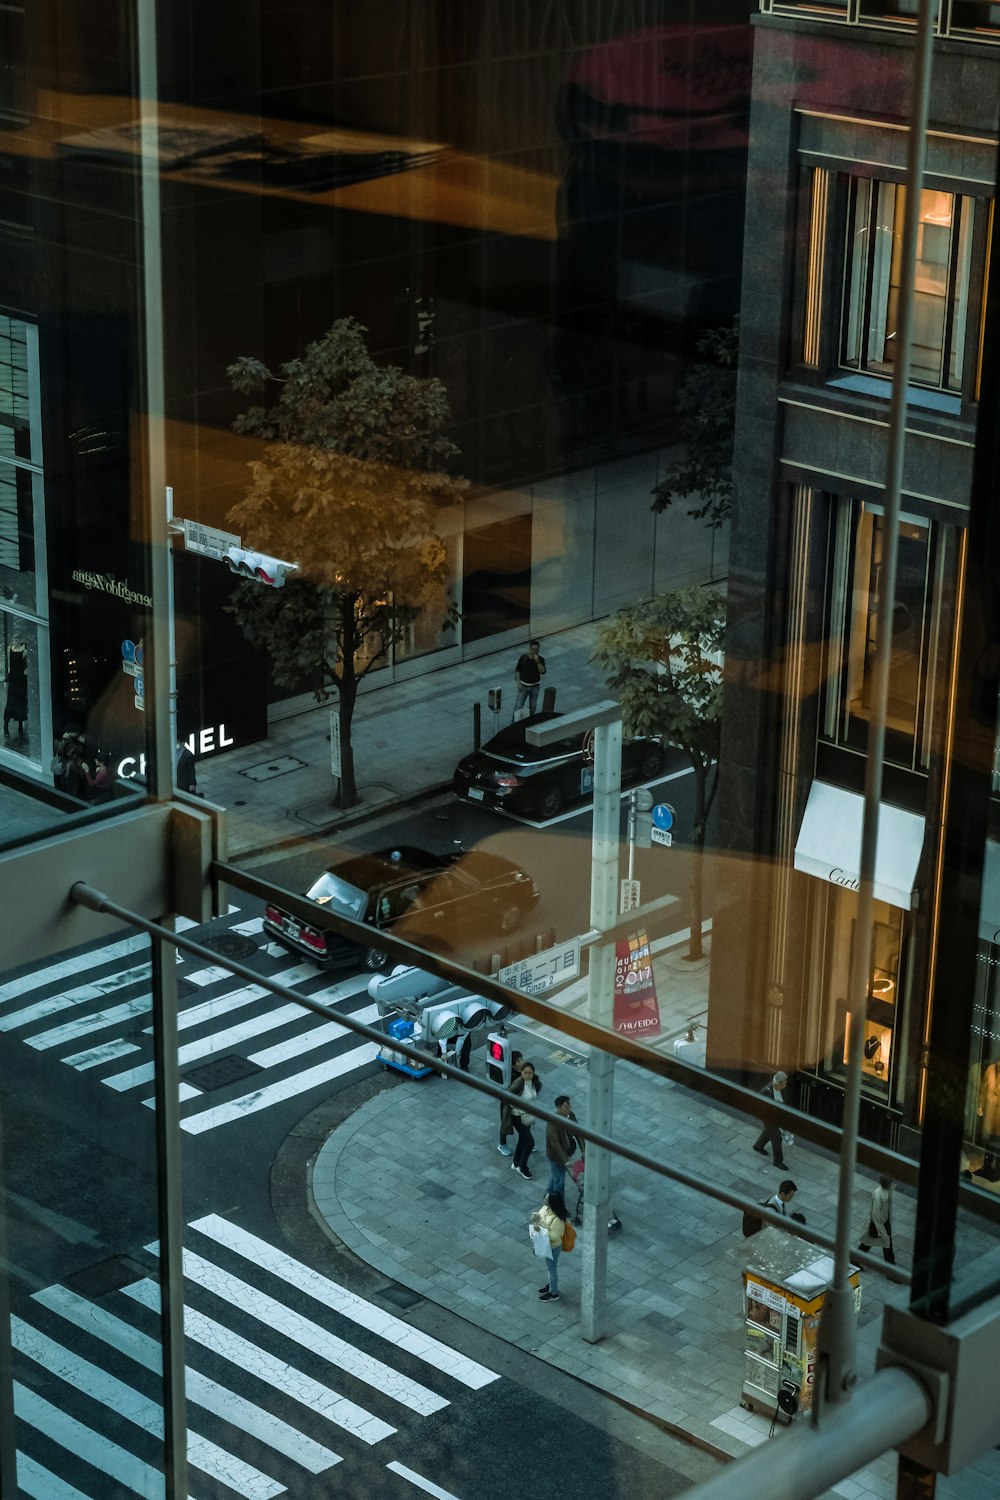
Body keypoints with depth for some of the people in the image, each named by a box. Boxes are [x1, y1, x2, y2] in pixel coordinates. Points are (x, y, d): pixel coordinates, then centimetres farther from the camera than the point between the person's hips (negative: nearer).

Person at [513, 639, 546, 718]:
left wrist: (537, 661, -35)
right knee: (518, 706, 0)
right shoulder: (524, 657, -12)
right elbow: (517, 670, -4)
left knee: (532, 706, 15)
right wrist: (518, 683, -9)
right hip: (523, 686, -1)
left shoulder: (541, 659, -12)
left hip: (535, 686, 1)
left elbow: (542, 672, -25)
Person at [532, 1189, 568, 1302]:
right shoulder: (545, 1208, -12)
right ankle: (551, 1285, 53)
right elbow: (538, 1216, 4)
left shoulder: (556, 1220, -37)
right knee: (549, 1267, 29)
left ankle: (554, 1294, 34)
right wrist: (535, 1218, -19)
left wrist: (541, 1230, -38)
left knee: (552, 1268, 14)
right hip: (546, 1246, 8)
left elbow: (555, 1236, -32)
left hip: (553, 1248, -8)